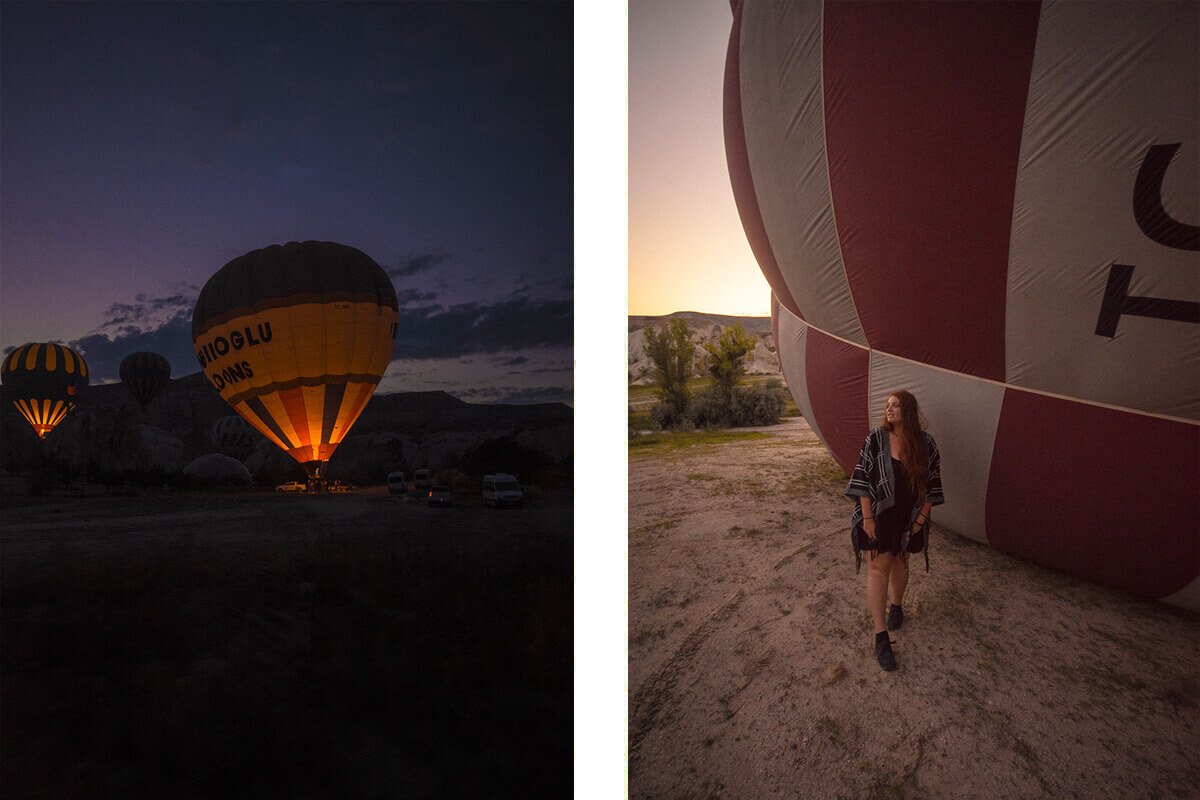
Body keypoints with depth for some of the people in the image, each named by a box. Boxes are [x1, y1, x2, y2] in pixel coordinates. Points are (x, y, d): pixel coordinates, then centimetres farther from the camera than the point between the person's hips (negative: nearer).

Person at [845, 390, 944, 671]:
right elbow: (862, 479, -9)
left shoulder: (925, 444, -5)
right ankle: (880, 635, -1)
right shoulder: (875, 439, -9)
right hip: (878, 514, -2)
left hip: (908, 518, 2)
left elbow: (932, 483, 2)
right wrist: (867, 517, -12)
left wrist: (921, 517, -2)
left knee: (899, 562, 18)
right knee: (879, 566, -4)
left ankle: (896, 606, 45)